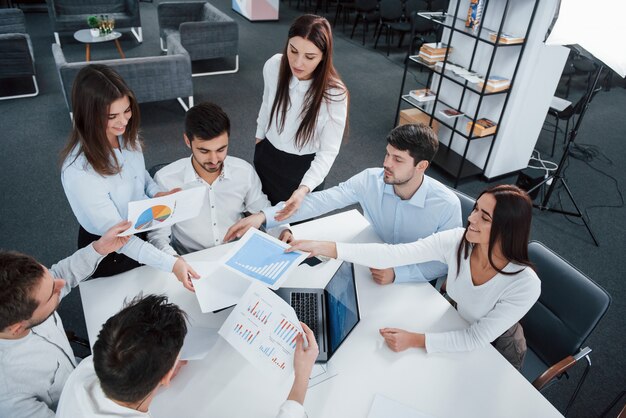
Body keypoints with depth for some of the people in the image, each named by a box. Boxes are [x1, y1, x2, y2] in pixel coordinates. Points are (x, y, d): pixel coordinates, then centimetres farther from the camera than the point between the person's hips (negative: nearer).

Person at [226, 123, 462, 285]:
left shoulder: (447, 205, -24)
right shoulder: (370, 180, -17)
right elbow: (323, 200, -24)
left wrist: (397, 274, -33)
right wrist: (264, 216, -35)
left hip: (414, 282, -3)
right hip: (370, 266, 3)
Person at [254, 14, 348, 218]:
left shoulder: (334, 94, -29)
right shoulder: (273, 66, -18)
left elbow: (328, 151, -23)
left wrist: (304, 188, -37)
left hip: (304, 167, -3)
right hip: (267, 155, 4)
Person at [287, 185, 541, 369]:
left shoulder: (525, 285, -35)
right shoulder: (456, 241, -27)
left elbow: (478, 338, -28)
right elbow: (393, 255, -33)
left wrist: (415, 340, -34)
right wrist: (325, 248, -40)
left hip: (496, 350, -3)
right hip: (457, 328, 3)